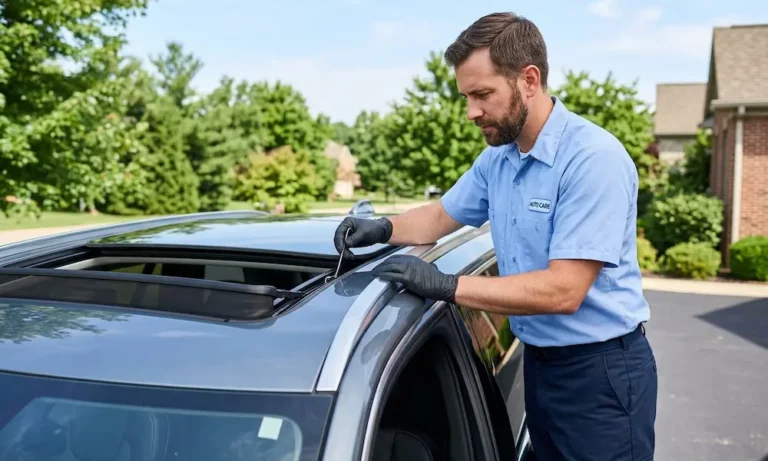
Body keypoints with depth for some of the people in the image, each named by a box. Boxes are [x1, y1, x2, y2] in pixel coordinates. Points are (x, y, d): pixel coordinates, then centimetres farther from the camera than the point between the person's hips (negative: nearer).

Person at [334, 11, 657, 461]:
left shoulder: (594, 158, -23)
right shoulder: (497, 157, 3)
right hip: (539, 361, 7)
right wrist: (383, 228, -4)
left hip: (601, 370, -7)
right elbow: (442, 216, 17)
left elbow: (563, 291, -27)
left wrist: (446, 285, -28)